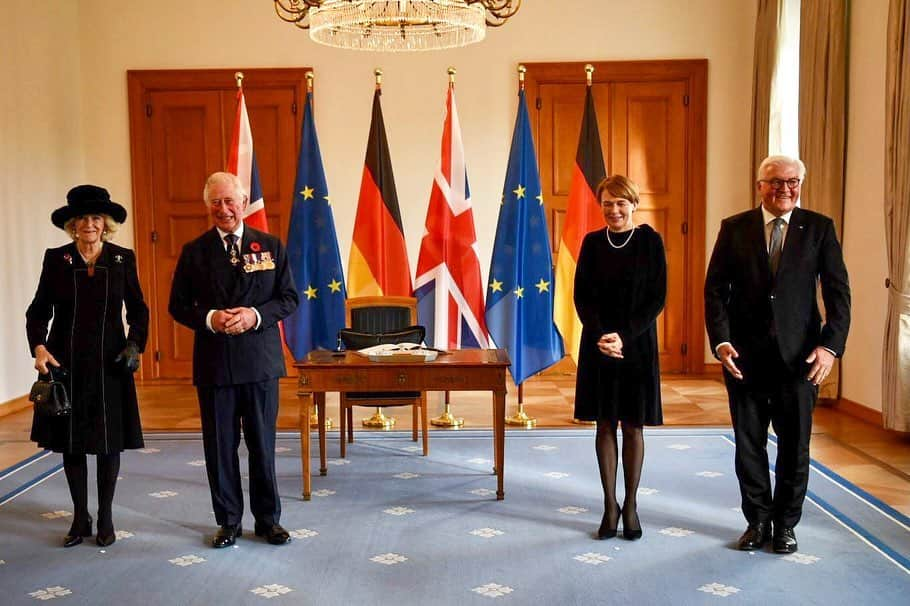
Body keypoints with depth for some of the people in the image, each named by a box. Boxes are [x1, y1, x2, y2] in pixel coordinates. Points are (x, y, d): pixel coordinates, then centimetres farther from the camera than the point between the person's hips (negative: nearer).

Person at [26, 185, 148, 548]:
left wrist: (135, 345, -7)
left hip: (110, 364, 0)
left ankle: (105, 518, 20)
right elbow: (38, 311, 3)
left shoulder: (123, 259, 2)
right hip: (65, 363, 0)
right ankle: (80, 518, 21)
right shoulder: (56, 259, 1)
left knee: (109, 441, 6)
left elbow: (137, 310, 7)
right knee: (71, 441, 7)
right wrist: (38, 347, -13)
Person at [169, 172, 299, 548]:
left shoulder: (270, 246, 3)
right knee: (220, 446, 8)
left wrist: (256, 315, -16)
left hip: (260, 361, 0)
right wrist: (209, 319, -15)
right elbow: (178, 305, 4)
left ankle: (268, 519, 22)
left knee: (263, 444, 8)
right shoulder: (194, 252, 3)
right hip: (214, 363, 1)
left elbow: (289, 298, 1)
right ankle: (228, 521, 22)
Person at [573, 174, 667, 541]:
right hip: (598, 344, 2)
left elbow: (657, 298, -6)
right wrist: (601, 336, -14)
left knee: (633, 426, 5)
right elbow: (582, 296, 2)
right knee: (605, 425, 6)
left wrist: (624, 336, -16)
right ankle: (610, 506, 15)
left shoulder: (650, 241, -2)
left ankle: (630, 505, 17)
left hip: (637, 345, -2)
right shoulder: (592, 242, 4)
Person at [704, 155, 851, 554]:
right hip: (745, 356, 0)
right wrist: (721, 341, -11)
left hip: (799, 356, 0)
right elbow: (715, 289, 1)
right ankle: (757, 521, 25)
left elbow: (838, 292, -1)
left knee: (795, 446, 9)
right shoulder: (734, 229, 2)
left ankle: (785, 524, 25)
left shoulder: (819, 228, 2)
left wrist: (831, 345, -12)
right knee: (748, 444, 9)